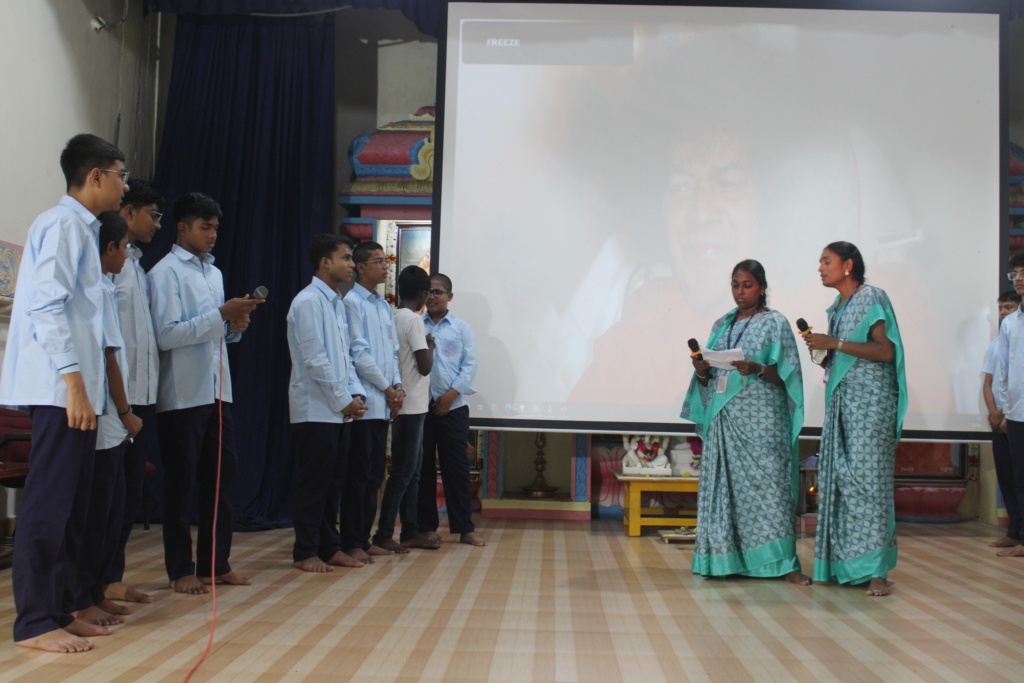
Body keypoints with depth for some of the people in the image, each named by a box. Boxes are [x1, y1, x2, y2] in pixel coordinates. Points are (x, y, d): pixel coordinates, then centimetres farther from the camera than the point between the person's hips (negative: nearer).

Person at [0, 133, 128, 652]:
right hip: (61, 390, -9)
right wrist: (73, 380, -23)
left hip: (76, 389, 9)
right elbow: (47, 307, -18)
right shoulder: (62, 224, -9)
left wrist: (85, 384, 16)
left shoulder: (82, 228, 19)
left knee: (72, 506, 11)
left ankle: (59, 611, 18)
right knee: (49, 503, -6)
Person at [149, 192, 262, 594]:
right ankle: (181, 569, 12)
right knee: (181, 483, 3)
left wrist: (235, 326, 1)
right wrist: (221, 314, -19)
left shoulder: (214, 273, 16)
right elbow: (166, 335, -16)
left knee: (222, 476, 9)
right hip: (183, 394, -7)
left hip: (218, 390, 7)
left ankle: (216, 563, 19)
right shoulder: (166, 272, -7)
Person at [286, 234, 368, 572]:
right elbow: (315, 360, -16)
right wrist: (344, 400, -12)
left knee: (333, 481, 11)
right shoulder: (308, 301, -11)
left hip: (338, 410, 8)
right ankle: (305, 552, 8)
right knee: (313, 482, -1)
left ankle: (329, 547, 19)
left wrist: (356, 394, 2)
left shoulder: (336, 302, 14)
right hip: (316, 409, -8)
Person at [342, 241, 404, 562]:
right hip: (364, 402, -8)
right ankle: (351, 542, 3)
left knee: (374, 475, 10)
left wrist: (397, 385, 3)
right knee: (358, 475, -4)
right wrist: (387, 388, -7)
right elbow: (359, 353, -12)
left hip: (384, 404, 8)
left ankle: (364, 538, 18)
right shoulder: (352, 302, -7)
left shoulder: (384, 306, 17)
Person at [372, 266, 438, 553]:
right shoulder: (413, 320, -14)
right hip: (411, 406, -9)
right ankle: (383, 533, -2)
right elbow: (425, 366, -16)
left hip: (404, 405, 9)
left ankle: (410, 531, 17)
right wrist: (430, 347, 1)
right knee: (403, 471, -5)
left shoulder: (394, 318, 11)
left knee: (413, 469, 12)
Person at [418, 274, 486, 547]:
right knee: (423, 468, 5)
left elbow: (470, 364, 1)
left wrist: (452, 394, -8)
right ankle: (426, 527, 15)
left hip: (452, 407, 0)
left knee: (456, 468, 2)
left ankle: (465, 527, 9)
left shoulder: (461, 327, 7)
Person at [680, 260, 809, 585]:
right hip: (724, 417, 5)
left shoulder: (775, 323, 4)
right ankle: (727, 559, 5)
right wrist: (702, 371, -6)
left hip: (760, 419, -4)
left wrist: (757, 369, -21)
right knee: (724, 484, 1)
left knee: (767, 482, -9)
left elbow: (786, 374, -3)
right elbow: (709, 377, 17)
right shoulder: (721, 325, 17)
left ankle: (784, 562, -9)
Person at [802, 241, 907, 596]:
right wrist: (821, 350, 3)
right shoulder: (836, 307, 18)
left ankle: (876, 570, -9)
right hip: (840, 399, 8)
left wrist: (834, 344, -16)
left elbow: (885, 351, -14)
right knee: (836, 477, 3)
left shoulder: (871, 298, -4)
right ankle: (842, 563, 8)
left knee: (867, 476, -11)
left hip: (870, 399, -8)